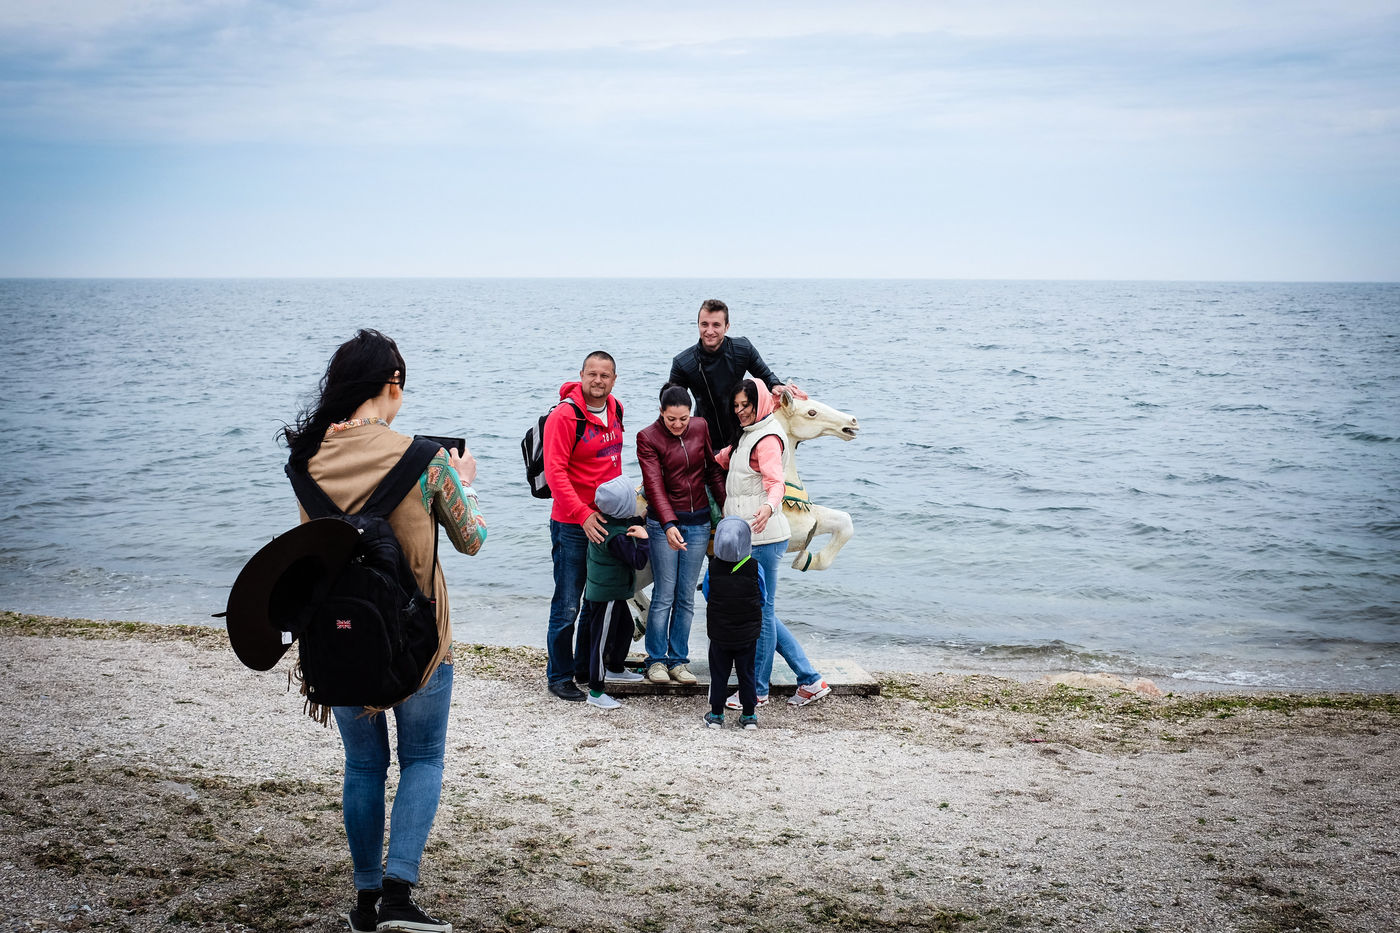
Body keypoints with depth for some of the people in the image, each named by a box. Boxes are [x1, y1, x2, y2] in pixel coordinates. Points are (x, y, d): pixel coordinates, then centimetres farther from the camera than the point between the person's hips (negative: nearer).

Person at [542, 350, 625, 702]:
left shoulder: (614, 410, 7)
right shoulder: (565, 416, -16)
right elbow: (555, 472, -20)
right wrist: (583, 515, -25)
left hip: (606, 520, 7)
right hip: (572, 526, -7)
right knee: (568, 604, -1)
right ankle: (559, 676, 12)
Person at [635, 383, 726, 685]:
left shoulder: (700, 427, 2)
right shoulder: (648, 437, -11)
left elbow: (713, 470, 13)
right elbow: (654, 484, -20)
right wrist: (669, 525, -32)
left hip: (699, 521, 4)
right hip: (664, 523, -4)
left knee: (686, 598, 7)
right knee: (664, 596, -3)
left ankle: (679, 660, 15)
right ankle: (656, 660, 10)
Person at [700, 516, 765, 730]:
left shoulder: (713, 568, -12)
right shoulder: (755, 568, -14)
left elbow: (706, 596, 3)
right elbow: (763, 598, -1)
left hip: (719, 633, 0)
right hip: (748, 633, 0)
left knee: (718, 674, 13)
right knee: (746, 673, 13)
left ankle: (716, 714, 19)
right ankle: (749, 716, 19)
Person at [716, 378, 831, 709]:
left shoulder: (768, 439, -12)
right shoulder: (745, 437, 18)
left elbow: (776, 482, -27)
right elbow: (718, 461, 34)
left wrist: (769, 507, -46)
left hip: (764, 537, -10)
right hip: (748, 537, 10)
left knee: (760, 611, -1)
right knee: (761, 611, 12)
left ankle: (757, 690, 9)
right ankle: (810, 680, 16)